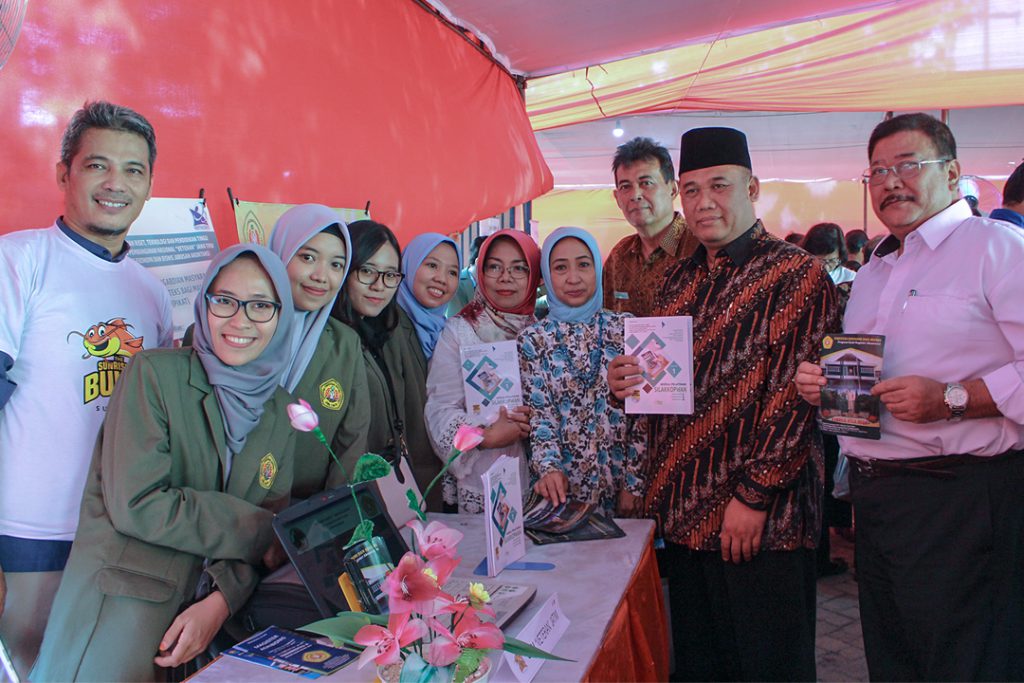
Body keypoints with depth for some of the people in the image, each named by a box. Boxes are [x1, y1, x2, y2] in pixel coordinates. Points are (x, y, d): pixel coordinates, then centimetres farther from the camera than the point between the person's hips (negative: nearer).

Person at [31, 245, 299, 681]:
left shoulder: (281, 412, 6)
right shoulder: (155, 374, -8)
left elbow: (271, 530, 2)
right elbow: (135, 505, -15)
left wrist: (221, 601, -15)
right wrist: (256, 528, -13)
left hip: (208, 614, 4)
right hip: (121, 602, -4)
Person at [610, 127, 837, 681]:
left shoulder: (797, 274, -7)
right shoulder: (678, 282, 13)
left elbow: (794, 396, -15)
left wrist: (753, 495, -18)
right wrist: (627, 384, -2)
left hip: (762, 517, -6)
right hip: (684, 511, 6)